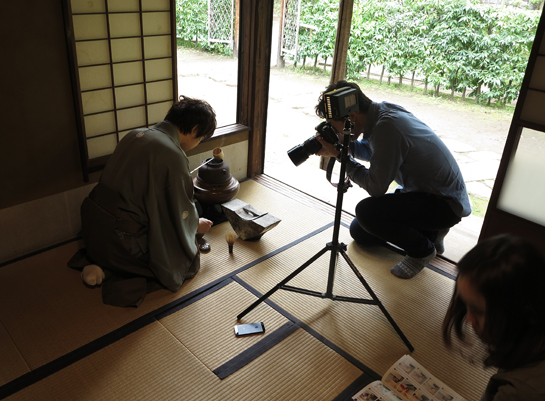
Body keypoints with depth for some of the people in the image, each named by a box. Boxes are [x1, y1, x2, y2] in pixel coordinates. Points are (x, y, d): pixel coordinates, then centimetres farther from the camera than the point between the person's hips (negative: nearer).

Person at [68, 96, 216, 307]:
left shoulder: (135, 134, 7)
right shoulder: (173, 155, -19)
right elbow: (180, 215, -9)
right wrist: (196, 225, 14)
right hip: (119, 239, -9)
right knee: (189, 261, 7)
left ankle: (96, 259, 12)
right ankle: (111, 273, -4)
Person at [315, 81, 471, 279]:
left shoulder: (387, 127, -31)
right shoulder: (382, 111, -4)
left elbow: (375, 187, -28)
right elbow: (369, 150, 15)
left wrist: (340, 156, -20)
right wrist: (345, 144, -4)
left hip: (446, 203, -9)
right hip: (420, 189, 9)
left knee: (366, 212, -29)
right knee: (359, 232, 11)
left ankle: (422, 249, -3)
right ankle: (431, 231, 19)